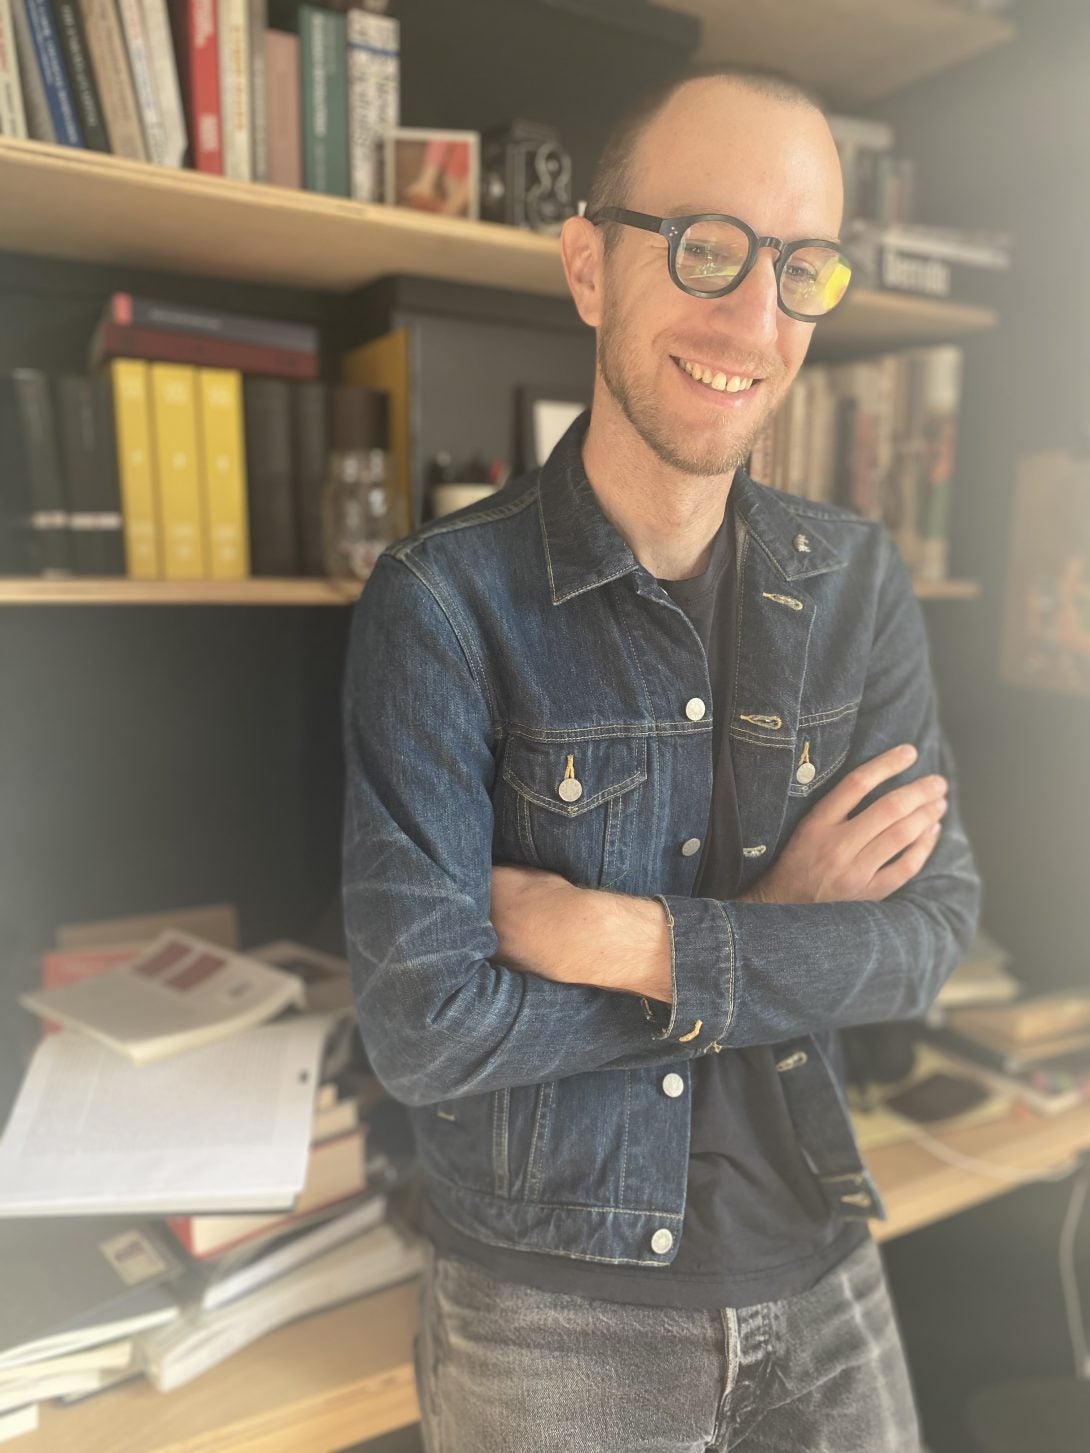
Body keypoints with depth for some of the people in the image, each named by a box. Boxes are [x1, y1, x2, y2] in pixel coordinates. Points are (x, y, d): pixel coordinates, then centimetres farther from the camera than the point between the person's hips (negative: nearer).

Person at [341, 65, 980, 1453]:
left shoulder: (858, 583, -5)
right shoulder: (444, 599, -19)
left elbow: (933, 931, -10)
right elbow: (424, 1027, -23)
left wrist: (621, 938, -22)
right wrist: (775, 936, -17)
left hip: (819, 1272, 4)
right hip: (547, 1306, -3)